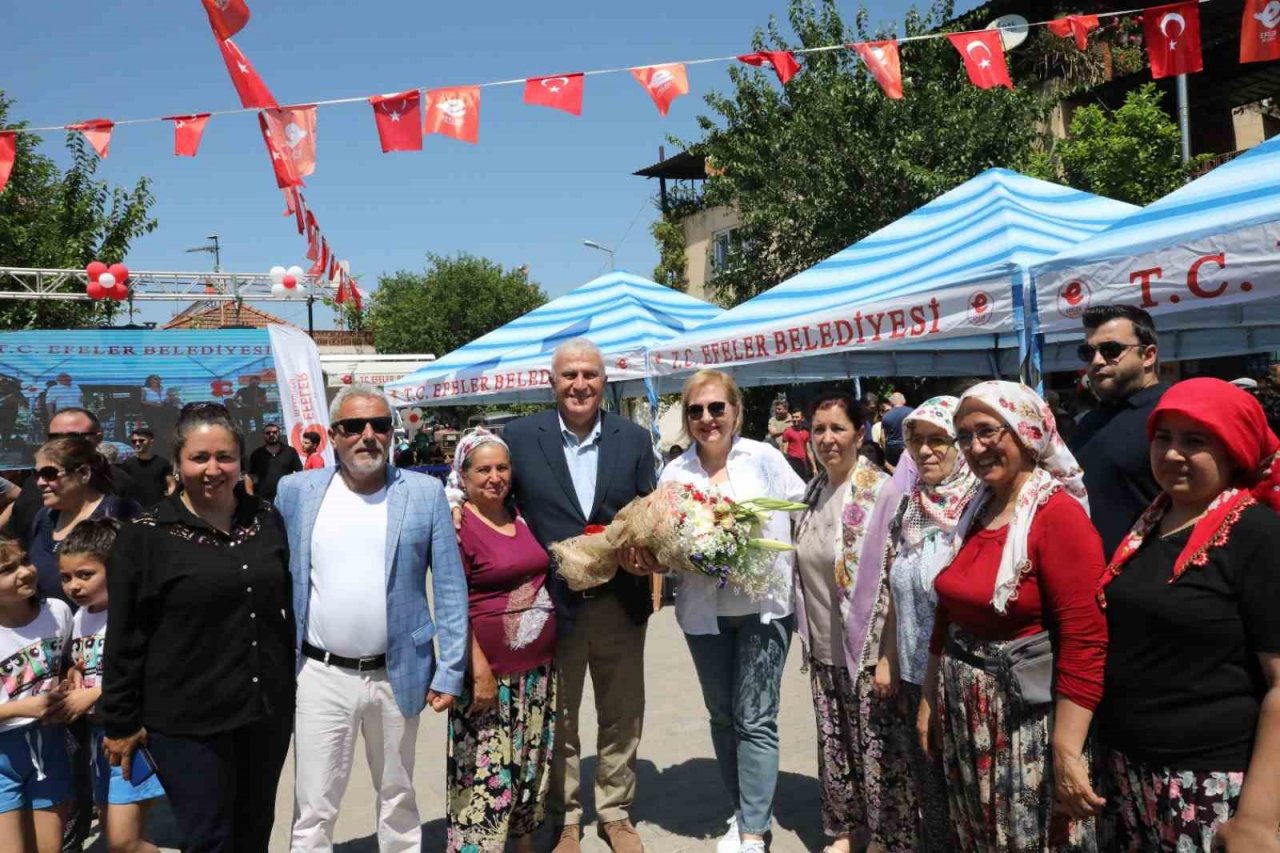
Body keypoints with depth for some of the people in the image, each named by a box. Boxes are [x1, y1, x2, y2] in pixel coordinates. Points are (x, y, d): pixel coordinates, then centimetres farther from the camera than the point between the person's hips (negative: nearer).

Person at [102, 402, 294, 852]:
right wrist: (120, 723, -2)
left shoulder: (267, 520, 3)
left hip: (267, 712, 4)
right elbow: (124, 639, -5)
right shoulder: (145, 535, -9)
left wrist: (291, 686, 16)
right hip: (186, 722, -4)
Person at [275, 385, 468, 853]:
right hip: (320, 676, 0)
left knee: (398, 798, 17)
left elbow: (451, 587, -4)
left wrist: (450, 671, -6)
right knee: (313, 808, 8)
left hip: (398, 675, 0)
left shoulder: (426, 492, -4)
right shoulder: (295, 491, -1)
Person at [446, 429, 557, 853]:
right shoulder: (456, 525, -12)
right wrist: (480, 670, -18)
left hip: (538, 665, 7)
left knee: (532, 763, 18)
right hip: (491, 670, -7)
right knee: (487, 772, -2)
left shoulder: (521, 515, 7)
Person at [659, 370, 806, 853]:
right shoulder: (674, 473, -1)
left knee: (756, 720, -2)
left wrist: (796, 573, -9)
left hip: (763, 604, -3)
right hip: (704, 610, 3)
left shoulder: (765, 458, -5)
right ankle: (744, 811, 32)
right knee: (723, 716, 15)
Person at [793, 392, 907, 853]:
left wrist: (888, 657, -17)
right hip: (824, 648, 6)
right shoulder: (813, 493, 6)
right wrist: (807, 639, 12)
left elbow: (895, 582, -15)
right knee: (835, 745, 17)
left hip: (868, 650, -6)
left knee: (878, 749, 6)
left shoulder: (882, 492, -13)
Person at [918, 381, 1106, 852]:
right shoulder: (974, 512, 6)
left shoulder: (1059, 515, -18)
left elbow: (1085, 642, -22)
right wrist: (930, 698, 17)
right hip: (964, 714, 7)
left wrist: (1067, 753, -22)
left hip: (1027, 718, -7)